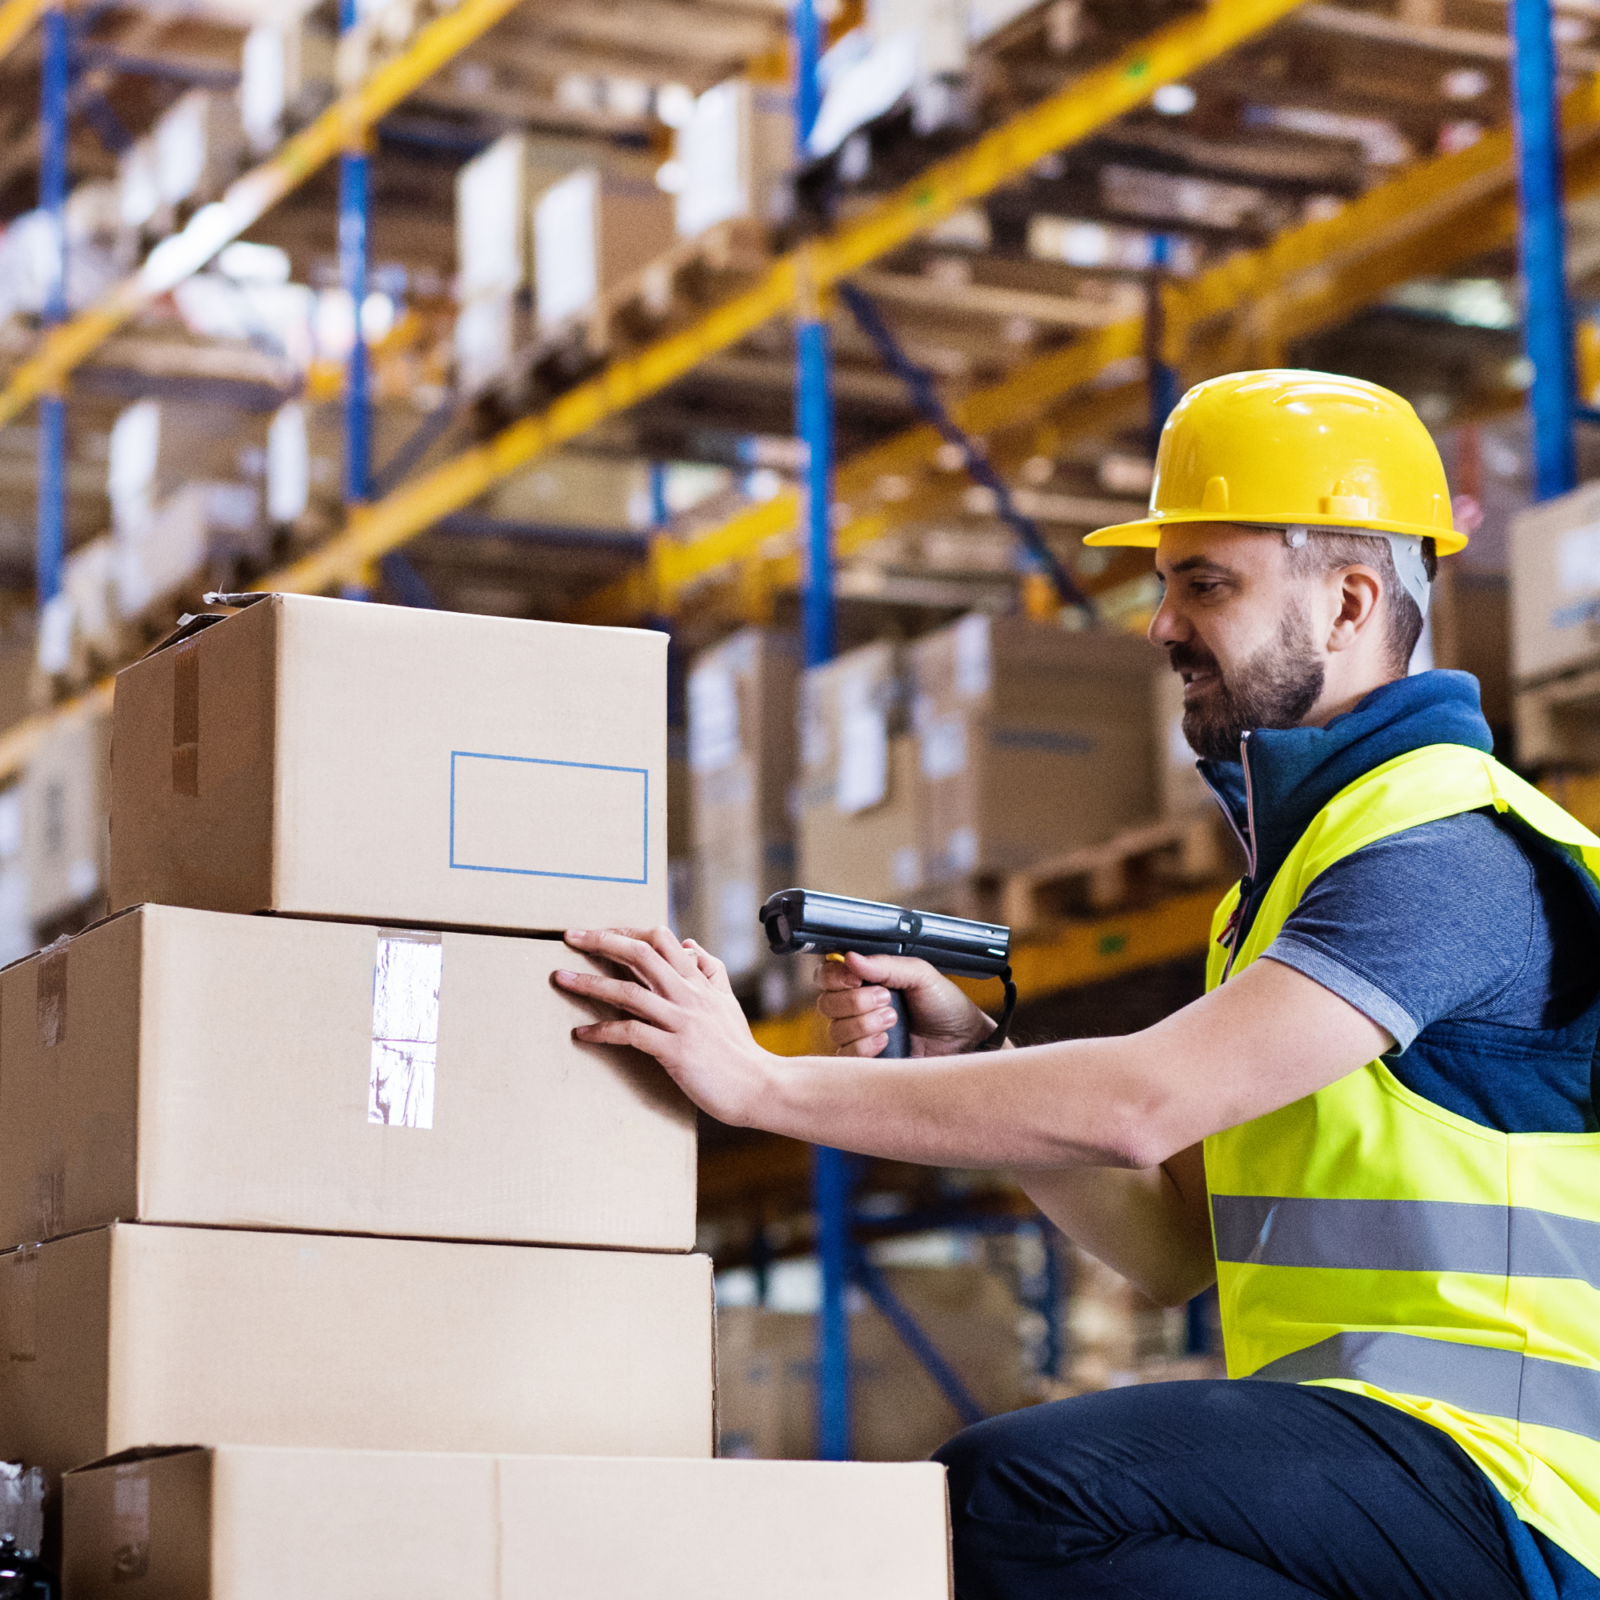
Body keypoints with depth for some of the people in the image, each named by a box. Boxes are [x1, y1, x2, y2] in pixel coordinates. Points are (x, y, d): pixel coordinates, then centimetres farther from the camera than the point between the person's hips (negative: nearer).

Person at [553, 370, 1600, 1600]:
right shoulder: (1289, 867, 21)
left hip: (1491, 1484, -9)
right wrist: (966, 1056, 3)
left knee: (1015, 1493, -29)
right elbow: (1173, 1246, 16)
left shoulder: (1453, 853, -12)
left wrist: (761, 1082, -20)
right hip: (1339, 1452, 9)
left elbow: (1140, 1106, -23)